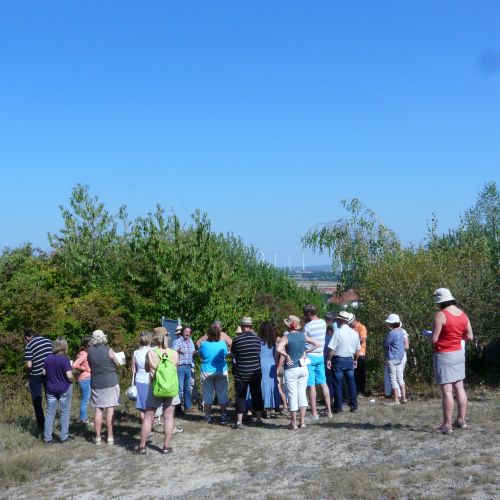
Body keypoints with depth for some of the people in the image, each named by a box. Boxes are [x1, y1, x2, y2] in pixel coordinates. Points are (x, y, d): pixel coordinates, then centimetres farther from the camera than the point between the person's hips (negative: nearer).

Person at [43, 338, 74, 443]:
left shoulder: (48, 358, -4)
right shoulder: (65, 359, -18)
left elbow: (44, 372, 4)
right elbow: (69, 375, -21)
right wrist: (71, 380, -1)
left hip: (51, 389, 4)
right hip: (64, 388, -4)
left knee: (50, 413, 10)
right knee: (65, 412, 9)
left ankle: (47, 437, 12)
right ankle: (64, 436, 12)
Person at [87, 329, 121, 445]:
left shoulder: (90, 352, 1)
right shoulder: (108, 350, -10)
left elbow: (90, 366, 11)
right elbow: (117, 364, 1)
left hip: (96, 384, 3)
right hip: (110, 383, -3)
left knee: (98, 410, 8)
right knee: (110, 410, 1)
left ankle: (98, 437, 9)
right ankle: (110, 437, 3)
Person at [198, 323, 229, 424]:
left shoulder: (204, 344, -11)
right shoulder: (222, 344, -8)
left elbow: (200, 355, 6)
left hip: (206, 372, -1)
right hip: (221, 371, 1)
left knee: (208, 395, 7)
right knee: (222, 394, 10)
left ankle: (208, 416, 10)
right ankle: (223, 416, 14)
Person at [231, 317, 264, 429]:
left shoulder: (237, 340, -12)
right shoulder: (257, 338, -4)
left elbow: (233, 354, 2)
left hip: (241, 373, -3)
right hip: (255, 372, 3)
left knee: (240, 396, 4)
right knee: (257, 395, 13)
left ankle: (239, 421, 3)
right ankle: (259, 419, 19)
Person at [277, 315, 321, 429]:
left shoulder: (287, 337, -11)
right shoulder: (303, 336, 3)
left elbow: (279, 349, -28)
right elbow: (317, 344, 7)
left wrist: (287, 356, -13)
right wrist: (306, 351, 5)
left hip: (291, 370, -4)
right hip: (303, 368, 4)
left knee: (293, 395, 2)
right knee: (302, 394, 11)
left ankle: (294, 423, 8)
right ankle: (302, 421, 12)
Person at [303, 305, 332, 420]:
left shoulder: (308, 326, -17)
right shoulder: (323, 323, 3)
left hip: (310, 356, -7)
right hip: (320, 355, 7)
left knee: (311, 385, -2)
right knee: (323, 383, 14)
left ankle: (314, 413, 1)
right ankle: (329, 410, 19)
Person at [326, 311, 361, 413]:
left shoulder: (338, 333, -15)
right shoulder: (355, 333, 3)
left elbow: (332, 348, -16)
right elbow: (358, 350, 10)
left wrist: (329, 360, -5)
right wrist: (355, 360, 23)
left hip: (338, 360, -5)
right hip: (350, 360, 5)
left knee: (337, 384, 4)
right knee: (351, 383, 13)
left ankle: (338, 407, 9)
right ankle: (354, 406, 17)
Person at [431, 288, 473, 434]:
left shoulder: (440, 315, -16)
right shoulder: (463, 314, 5)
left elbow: (434, 339, -17)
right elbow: (470, 337, 9)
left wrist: (430, 334, 4)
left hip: (444, 356, -7)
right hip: (458, 354, 7)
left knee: (446, 391, -5)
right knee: (459, 388, 13)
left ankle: (447, 425, -2)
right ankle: (461, 420, 20)